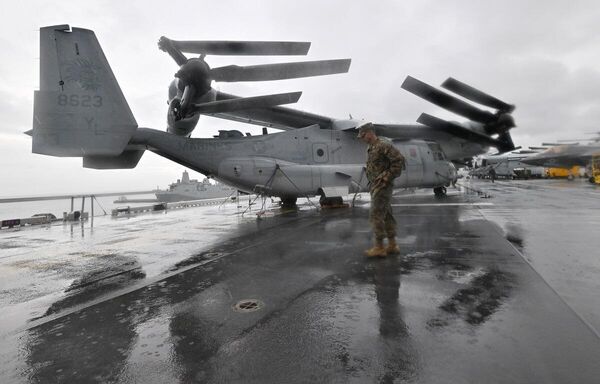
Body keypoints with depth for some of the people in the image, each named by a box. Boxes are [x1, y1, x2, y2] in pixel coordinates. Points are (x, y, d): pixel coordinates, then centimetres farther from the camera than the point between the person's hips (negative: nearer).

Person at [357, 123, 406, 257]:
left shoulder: (384, 146, -12)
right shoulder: (370, 149, 16)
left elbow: (399, 160, -18)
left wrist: (388, 177, -16)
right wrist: (372, 183, 12)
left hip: (383, 186, -9)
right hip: (375, 186, 9)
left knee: (376, 216, -9)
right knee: (386, 215, 11)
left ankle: (379, 247, -2)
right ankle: (392, 245, 17)